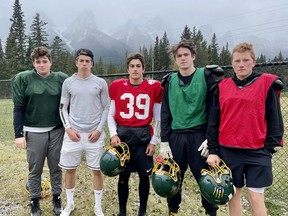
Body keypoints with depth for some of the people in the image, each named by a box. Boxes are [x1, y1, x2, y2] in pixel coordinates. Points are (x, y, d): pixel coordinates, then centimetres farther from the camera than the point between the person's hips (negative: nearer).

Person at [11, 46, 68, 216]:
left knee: (56, 168, 12)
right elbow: (18, 108, -3)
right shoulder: (23, 79, -3)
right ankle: (35, 202, 27)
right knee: (35, 170, 10)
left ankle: (57, 198, 29)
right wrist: (19, 134, -7)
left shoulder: (61, 78, 0)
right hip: (34, 132, -1)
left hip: (57, 131, 1)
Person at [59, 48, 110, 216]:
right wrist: (68, 128, -4)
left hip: (94, 134, -1)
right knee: (70, 169, 10)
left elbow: (106, 108, 4)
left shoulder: (100, 83, 1)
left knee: (97, 170, 5)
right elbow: (63, 108, 8)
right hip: (73, 133, 1)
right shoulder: (68, 82, 4)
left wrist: (99, 129, -5)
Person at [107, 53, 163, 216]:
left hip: (143, 136, 0)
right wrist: (113, 134, -7)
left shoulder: (154, 87, -2)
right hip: (123, 135, 1)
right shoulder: (117, 86, 2)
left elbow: (157, 119, 3)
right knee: (123, 176, 7)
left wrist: (154, 141, -1)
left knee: (144, 175, 8)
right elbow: (111, 115, 6)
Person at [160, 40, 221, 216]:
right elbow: (165, 114, 7)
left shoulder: (206, 76, -2)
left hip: (199, 135, -3)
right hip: (176, 136, 3)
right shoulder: (170, 81, 7)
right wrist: (164, 142, 2)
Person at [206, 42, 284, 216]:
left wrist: (269, 149, -5)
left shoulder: (267, 84, -2)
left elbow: (275, 120, 0)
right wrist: (213, 150, 4)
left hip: (256, 152, -3)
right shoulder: (222, 87, 5)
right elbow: (213, 122, 7)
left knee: (256, 198, 1)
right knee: (233, 194, 13)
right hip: (228, 151, 3)